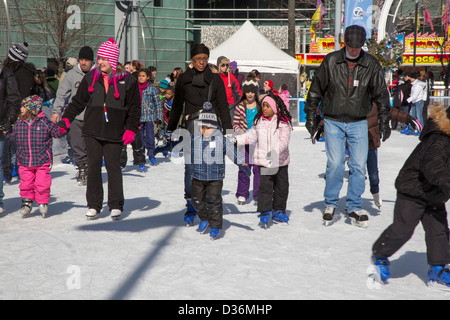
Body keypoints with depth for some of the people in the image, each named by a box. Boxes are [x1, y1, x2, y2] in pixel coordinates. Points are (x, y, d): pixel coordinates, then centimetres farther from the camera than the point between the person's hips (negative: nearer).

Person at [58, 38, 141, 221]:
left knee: (113, 167, 0)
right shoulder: (91, 78, 8)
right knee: (93, 167, 4)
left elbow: (134, 108, 3)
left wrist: (131, 129, -5)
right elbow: (78, 101, 14)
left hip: (114, 133, -3)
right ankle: (94, 205, 14)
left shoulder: (127, 80, -1)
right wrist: (65, 120, 6)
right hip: (92, 131, 3)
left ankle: (116, 205, 12)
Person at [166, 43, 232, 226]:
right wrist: (170, 129, 16)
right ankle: (191, 205, 1)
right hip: (191, 127, 0)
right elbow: (177, 106, 16)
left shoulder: (215, 79, 8)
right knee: (191, 167, -6)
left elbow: (223, 107, 8)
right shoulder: (184, 79, 9)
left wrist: (228, 131, 2)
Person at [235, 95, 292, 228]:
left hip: (281, 161, -1)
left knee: (282, 186, 9)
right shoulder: (259, 121, 5)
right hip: (263, 160, 1)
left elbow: (284, 140, -17)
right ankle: (265, 212, -1)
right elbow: (251, 136, 14)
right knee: (265, 186, -7)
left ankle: (278, 210, 25)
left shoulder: (283, 122, -8)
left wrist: (275, 151, -33)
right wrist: (236, 139, 5)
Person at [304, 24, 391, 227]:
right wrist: (310, 116, 4)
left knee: (359, 166, -1)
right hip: (333, 122, -1)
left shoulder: (371, 64, 0)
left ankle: (354, 208, 13)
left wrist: (384, 122, 4)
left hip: (358, 123, 2)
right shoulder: (330, 61, -3)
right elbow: (316, 89, 5)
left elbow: (381, 94, 7)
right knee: (335, 164, -8)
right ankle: (330, 204, 11)